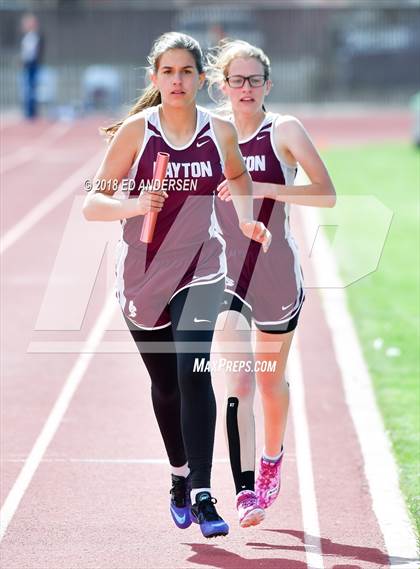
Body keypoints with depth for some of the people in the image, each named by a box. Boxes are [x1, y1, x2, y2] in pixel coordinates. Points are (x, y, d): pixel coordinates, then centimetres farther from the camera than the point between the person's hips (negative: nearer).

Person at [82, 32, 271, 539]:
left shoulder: (221, 132, -2)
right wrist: (133, 205, -30)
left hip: (200, 272, 0)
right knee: (165, 385, 13)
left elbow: (237, 177, 21)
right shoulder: (136, 131, -8)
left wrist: (246, 217, 2)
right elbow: (92, 204, -10)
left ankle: (202, 497, -20)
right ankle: (179, 476, 38)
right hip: (142, 273, 0)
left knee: (193, 372, -19)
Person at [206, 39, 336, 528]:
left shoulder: (284, 131, -6)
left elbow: (327, 195, -14)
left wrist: (266, 189, -23)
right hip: (225, 273, 0)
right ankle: (245, 491, -18)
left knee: (271, 379, 17)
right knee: (237, 383, -15)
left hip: (277, 274, 0)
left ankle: (271, 459, 44)